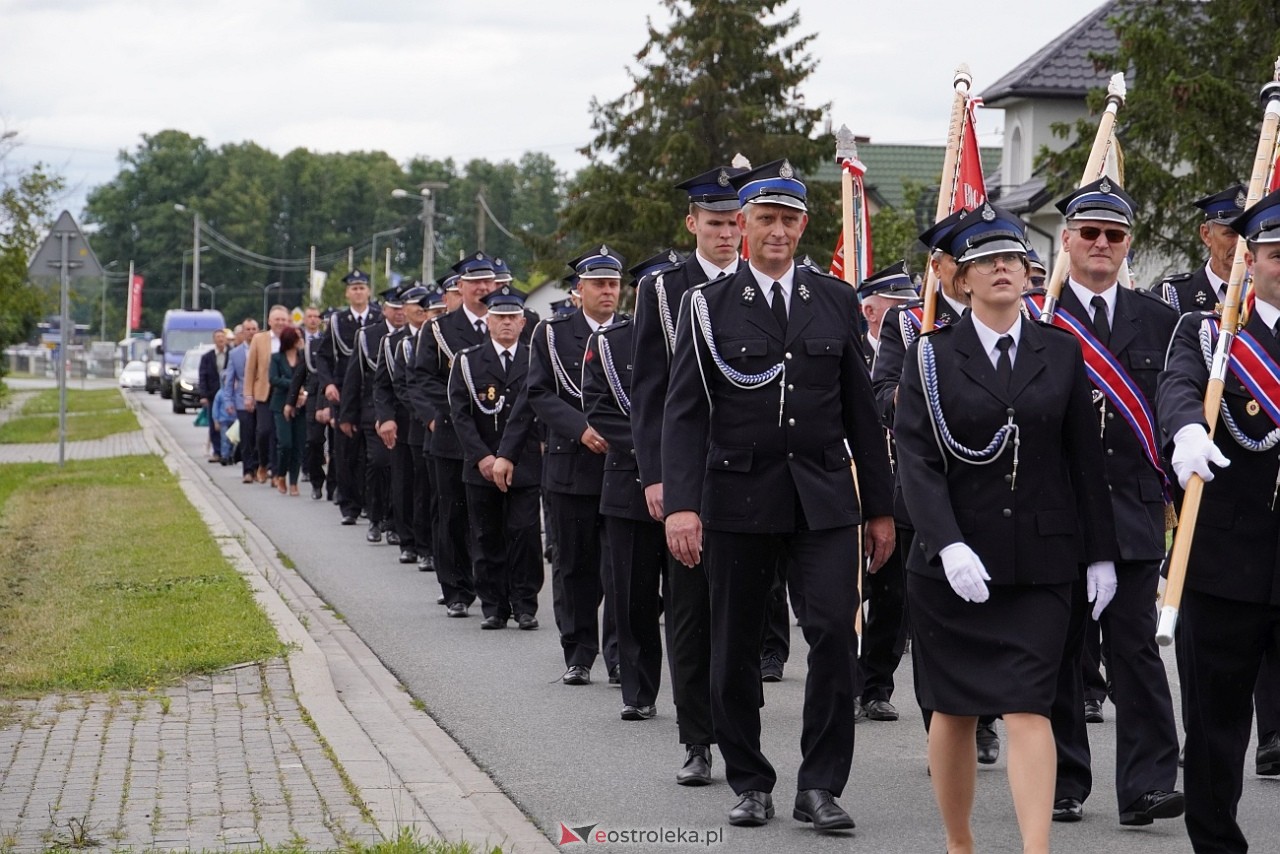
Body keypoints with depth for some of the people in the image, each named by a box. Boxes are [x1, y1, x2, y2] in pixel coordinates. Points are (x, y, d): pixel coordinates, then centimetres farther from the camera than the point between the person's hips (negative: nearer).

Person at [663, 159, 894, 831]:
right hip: (737, 498, -1)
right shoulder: (708, 306, 2)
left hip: (824, 498, 1)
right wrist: (680, 504, -15)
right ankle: (749, 783, 21)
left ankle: (819, 786, -2)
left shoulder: (837, 302, 9)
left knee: (835, 634, -10)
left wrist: (880, 507, 11)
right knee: (735, 649, 6)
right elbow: (684, 413, -3)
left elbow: (860, 410, 12)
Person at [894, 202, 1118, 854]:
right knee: (952, 710, 8)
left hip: (1039, 562, 0)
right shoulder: (932, 356, 1)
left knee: (1028, 708, -9)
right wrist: (948, 544, -20)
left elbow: (1086, 460, 10)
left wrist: (1101, 553, 8)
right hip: (950, 562, 0)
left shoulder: (1062, 354, 7)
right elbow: (917, 460, -7)